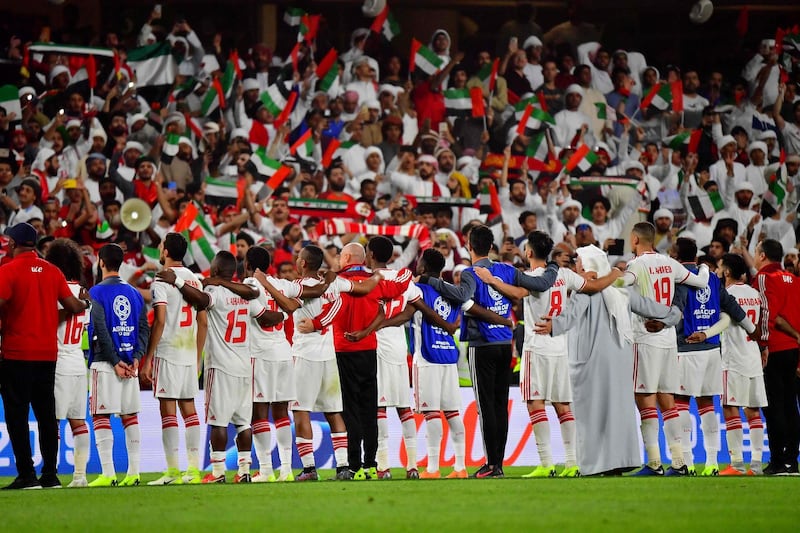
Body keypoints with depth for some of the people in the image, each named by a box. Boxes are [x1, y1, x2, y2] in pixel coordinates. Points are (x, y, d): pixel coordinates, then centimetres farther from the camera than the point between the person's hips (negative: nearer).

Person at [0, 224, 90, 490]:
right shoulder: (52, 271, 7)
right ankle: (50, 474, 10)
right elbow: (73, 306, 5)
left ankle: (26, 473, -4)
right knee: (46, 415, 11)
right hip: (48, 353, 5)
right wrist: (85, 303, 27)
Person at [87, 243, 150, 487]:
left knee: (101, 417, -3)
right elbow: (144, 329, 7)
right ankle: (133, 473, 7)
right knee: (130, 416, 9)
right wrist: (135, 357, 0)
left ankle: (108, 474, -9)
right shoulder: (134, 293, 12)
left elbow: (101, 332, -13)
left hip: (105, 363, -5)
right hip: (130, 363, 5)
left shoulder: (97, 293, -6)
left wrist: (115, 362, -11)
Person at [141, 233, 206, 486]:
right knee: (188, 408, 9)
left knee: (168, 409, -5)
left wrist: (147, 359, -11)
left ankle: (173, 471, -8)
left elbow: (159, 321, -14)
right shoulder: (194, 280, 12)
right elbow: (203, 323, 14)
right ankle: (194, 469, 7)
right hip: (190, 353, 6)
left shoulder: (162, 280, -8)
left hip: (168, 352, -6)